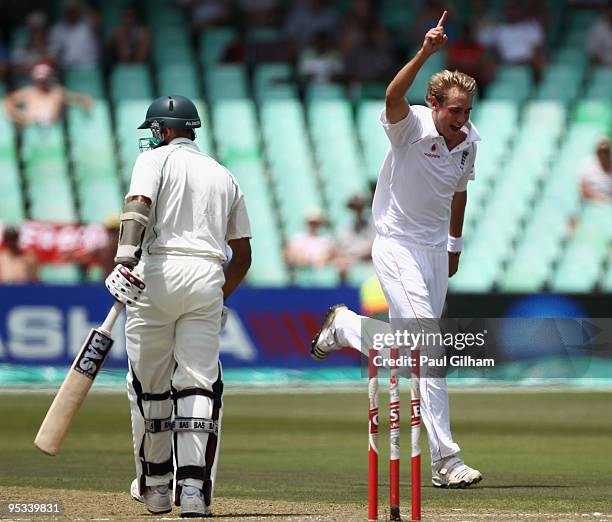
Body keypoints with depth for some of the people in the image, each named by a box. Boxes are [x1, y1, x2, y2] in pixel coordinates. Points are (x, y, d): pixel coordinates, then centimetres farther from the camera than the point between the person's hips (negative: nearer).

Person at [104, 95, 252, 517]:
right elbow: (243, 255, 23)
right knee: (199, 384, 0)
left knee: (148, 384, 8)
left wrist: (125, 258, -25)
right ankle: (194, 489, -14)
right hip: (209, 278, 4)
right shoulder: (224, 176, 23)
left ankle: (155, 486, 16)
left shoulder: (157, 159, 7)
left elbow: (138, 207, -13)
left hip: (159, 272, -4)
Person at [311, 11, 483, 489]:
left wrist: (455, 244, 22)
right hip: (398, 246, -7)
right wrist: (425, 53, -54)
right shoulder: (412, 126, -19)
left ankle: (345, 327, 39)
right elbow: (393, 97, -42)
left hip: (435, 248, 7)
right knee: (427, 345, -17)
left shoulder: (468, 140, 0)